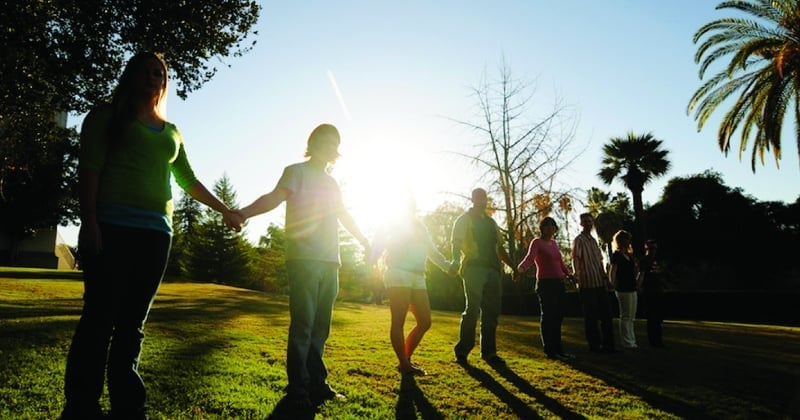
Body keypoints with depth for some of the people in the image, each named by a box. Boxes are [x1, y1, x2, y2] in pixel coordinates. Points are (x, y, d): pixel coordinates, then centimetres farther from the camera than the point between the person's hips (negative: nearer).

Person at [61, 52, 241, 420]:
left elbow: (188, 181, 28)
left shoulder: (172, 132, 22)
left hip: (156, 233, 4)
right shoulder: (108, 115, 9)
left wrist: (224, 210, 24)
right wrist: (88, 221, -13)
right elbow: (89, 167, -2)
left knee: (133, 323, 5)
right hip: (112, 226, -4)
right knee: (100, 317, -8)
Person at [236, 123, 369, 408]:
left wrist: (365, 242, 42)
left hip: (329, 261, 7)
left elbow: (344, 216, 33)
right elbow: (275, 196, -12)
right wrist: (245, 212, -31)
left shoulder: (332, 183, 23)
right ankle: (298, 387, 2)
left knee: (320, 326, 9)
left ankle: (316, 382, 18)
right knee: (302, 324, -7)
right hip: (303, 258, -6)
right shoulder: (297, 171, 4)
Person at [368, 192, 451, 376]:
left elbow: (432, 250, 25)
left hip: (418, 278, 7)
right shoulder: (394, 224, 8)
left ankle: (406, 359, 16)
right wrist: (371, 260, -21)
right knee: (398, 321, -6)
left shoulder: (420, 227, 25)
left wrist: (447, 265, 10)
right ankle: (404, 364, 0)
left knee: (425, 322, 4)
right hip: (399, 274, -7)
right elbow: (379, 240, -3)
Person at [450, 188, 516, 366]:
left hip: (492, 271, 6)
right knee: (473, 309, -11)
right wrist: (456, 260, -25)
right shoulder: (464, 219, 7)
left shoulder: (491, 222, 24)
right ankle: (462, 351, -2)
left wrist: (513, 267, 18)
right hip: (473, 269, -6)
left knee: (492, 311, 4)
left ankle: (488, 351, 12)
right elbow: (456, 243, -6)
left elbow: (499, 248, 25)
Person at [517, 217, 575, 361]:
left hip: (558, 283, 8)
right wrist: (520, 269, -42)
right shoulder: (536, 242, -7)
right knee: (548, 317, -2)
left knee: (557, 317, 11)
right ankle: (550, 351, 5)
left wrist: (569, 274, 20)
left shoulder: (554, 243, 16)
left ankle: (557, 349, 20)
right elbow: (529, 258, -24)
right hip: (545, 284, -8)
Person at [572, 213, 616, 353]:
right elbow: (575, 259, -20)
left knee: (606, 313, 11)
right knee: (591, 316, 0)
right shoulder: (579, 240, -6)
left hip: (600, 283, 8)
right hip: (587, 284, -8)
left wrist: (606, 279, 20)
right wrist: (577, 275, -35)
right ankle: (594, 344, 8)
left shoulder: (594, 240, 18)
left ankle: (608, 344, 19)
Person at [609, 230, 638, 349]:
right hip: (623, 290, -9)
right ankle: (627, 342, 3)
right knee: (625, 317, -3)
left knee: (631, 317, 12)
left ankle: (631, 341, 19)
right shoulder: (617, 255, -9)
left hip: (632, 289, 9)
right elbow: (612, 272, -14)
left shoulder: (629, 255, 15)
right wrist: (614, 285, -16)